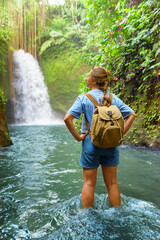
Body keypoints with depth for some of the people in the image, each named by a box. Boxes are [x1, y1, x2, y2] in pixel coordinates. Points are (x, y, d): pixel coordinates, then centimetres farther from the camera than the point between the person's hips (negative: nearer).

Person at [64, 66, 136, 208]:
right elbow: (131, 115, 2)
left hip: (91, 142, -3)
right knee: (112, 183, 14)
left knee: (89, 183, 10)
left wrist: (77, 136, -8)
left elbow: (67, 118, -17)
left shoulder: (84, 98, -8)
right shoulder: (113, 98, 2)